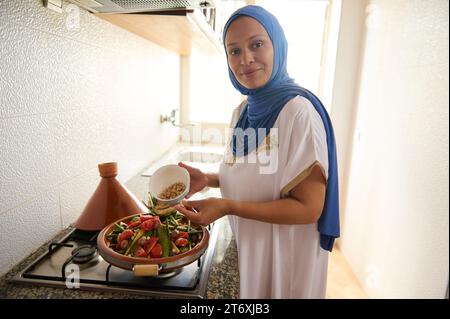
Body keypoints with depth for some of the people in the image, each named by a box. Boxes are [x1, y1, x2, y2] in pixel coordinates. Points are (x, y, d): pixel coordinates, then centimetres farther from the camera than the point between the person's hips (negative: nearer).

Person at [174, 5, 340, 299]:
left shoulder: (300, 112, -24)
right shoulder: (243, 112, 0)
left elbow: (308, 208, -23)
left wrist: (228, 207, -29)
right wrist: (207, 179, -5)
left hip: (283, 253, -7)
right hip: (246, 246, 7)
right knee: (252, 291, 27)